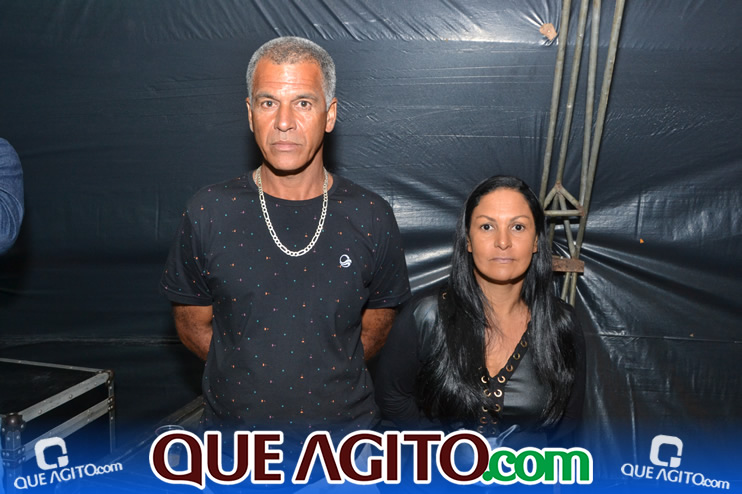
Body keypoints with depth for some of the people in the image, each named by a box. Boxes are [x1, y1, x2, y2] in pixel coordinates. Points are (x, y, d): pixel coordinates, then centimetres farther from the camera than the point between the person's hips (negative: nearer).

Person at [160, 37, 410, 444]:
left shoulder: (371, 219, -8)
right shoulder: (208, 213, -9)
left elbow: (375, 326, 2)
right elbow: (192, 324, 1)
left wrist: (323, 374, -4)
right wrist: (253, 375, -3)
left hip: (344, 424, 0)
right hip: (234, 422, 0)